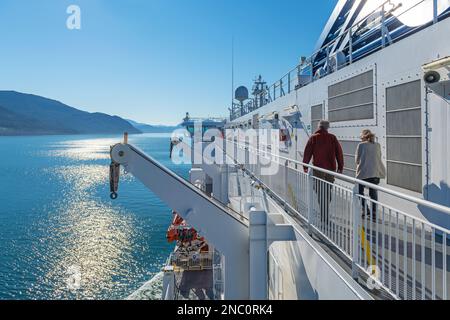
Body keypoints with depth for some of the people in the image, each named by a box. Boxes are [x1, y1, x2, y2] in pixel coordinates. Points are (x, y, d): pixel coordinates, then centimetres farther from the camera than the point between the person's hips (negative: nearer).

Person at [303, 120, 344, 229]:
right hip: (331, 169, 3)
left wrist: (305, 166, 7)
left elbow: (307, 152, -2)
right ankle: (325, 215, 24)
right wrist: (340, 167, 10)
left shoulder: (314, 138, -1)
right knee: (328, 192, 15)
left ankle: (324, 219, -6)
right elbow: (339, 153, 4)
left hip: (318, 169, -3)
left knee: (320, 193, -1)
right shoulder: (333, 138, 5)